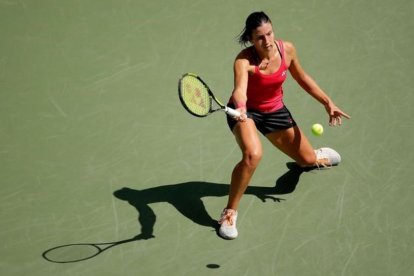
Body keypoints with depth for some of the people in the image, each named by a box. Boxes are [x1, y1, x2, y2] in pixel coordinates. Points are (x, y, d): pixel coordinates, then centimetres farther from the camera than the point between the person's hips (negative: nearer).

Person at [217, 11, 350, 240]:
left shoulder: (287, 50, -17)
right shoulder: (244, 60, -31)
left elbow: (302, 78, 2)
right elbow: (239, 90, -50)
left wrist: (328, 103, 1)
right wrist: (240, 108, -72)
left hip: (275, 111, 5)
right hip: (245, 111, -5)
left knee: (308, 160, 11)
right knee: (252, 155, -35)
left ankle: (317, 156, 55)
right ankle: (229, 213, -18)